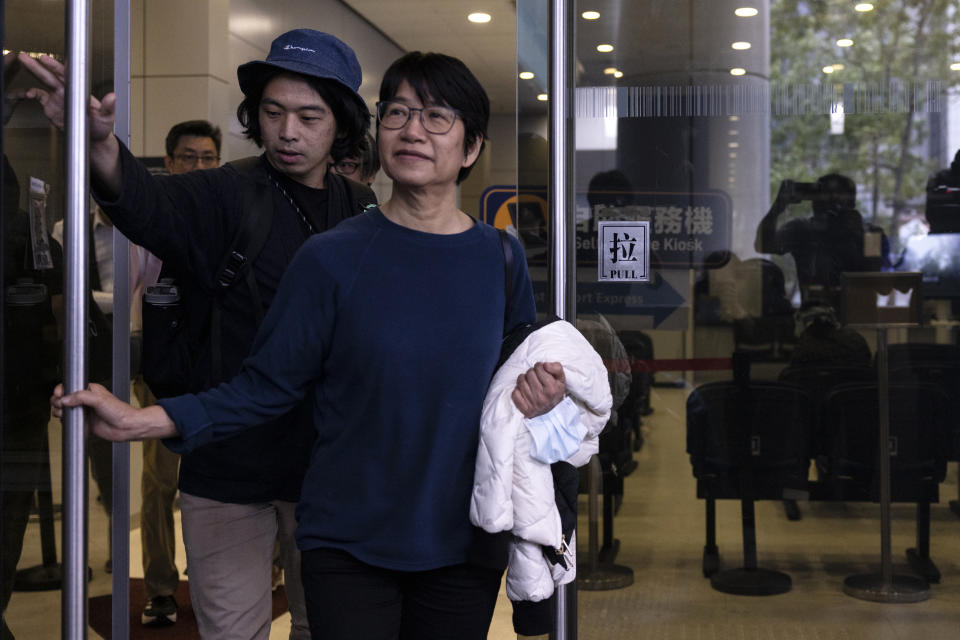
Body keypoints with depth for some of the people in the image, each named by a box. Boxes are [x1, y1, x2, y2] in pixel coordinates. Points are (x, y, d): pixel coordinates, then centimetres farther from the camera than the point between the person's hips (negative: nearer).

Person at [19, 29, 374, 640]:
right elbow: (150, 204, -28)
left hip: (329, 469, 3)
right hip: (229, 468, -3)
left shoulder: (362, 212, 4)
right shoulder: (224, 196, -7)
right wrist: (102, 144, -49)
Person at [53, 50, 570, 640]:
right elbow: (265, 387, -6)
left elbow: (524, 380, 12)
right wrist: (139, 421, -16)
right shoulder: (332, 257, -8)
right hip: (349, 545, -2)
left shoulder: (502, 258, -1)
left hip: (465, 547, 3)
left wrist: (543, 397, -11)